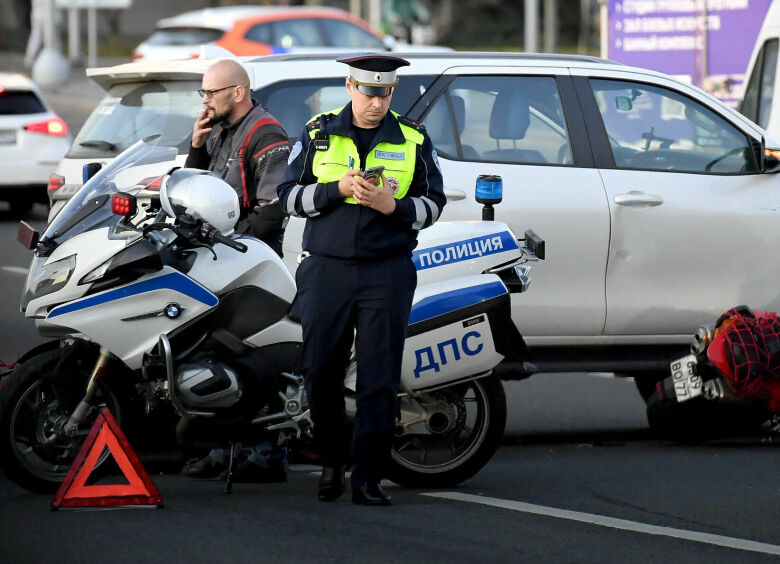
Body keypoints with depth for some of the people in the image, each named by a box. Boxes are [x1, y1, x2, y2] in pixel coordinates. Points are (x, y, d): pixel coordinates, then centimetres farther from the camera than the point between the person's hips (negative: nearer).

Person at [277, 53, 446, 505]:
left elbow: (433, 204, 8)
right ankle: (333, 463, 20)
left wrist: (391, 205, -11)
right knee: (322, 374, 1)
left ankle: (368, 477, -2)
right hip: (326, 269, 1)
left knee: (380, 379, -5)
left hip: (388, 272, -1)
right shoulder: (317, 134, 8)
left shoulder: (414, 141, 7)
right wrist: (339, 188, -11)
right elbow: (290, 195, 6)